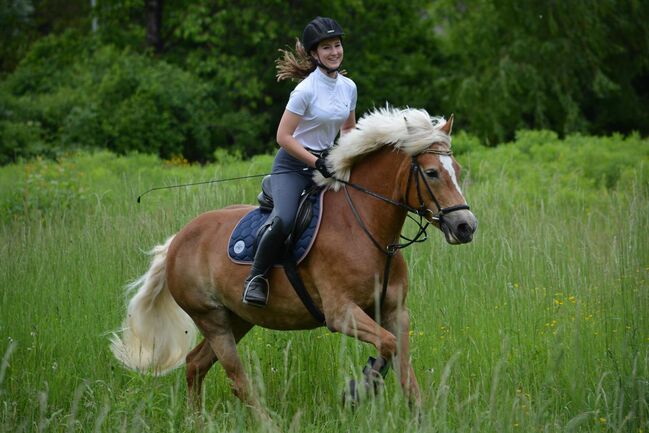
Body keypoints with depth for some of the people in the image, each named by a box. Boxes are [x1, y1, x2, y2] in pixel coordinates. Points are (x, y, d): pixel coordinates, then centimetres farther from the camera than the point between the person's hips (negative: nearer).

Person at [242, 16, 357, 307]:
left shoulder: (349, 87, 4)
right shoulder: (306, 90, -17)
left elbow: (348, 129, 19)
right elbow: (283, 136, -18)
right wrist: (315, 162, -23)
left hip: (326, 163, 7)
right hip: (293, 165, -7)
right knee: (284, 221, -29)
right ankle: (256, 277, -10)